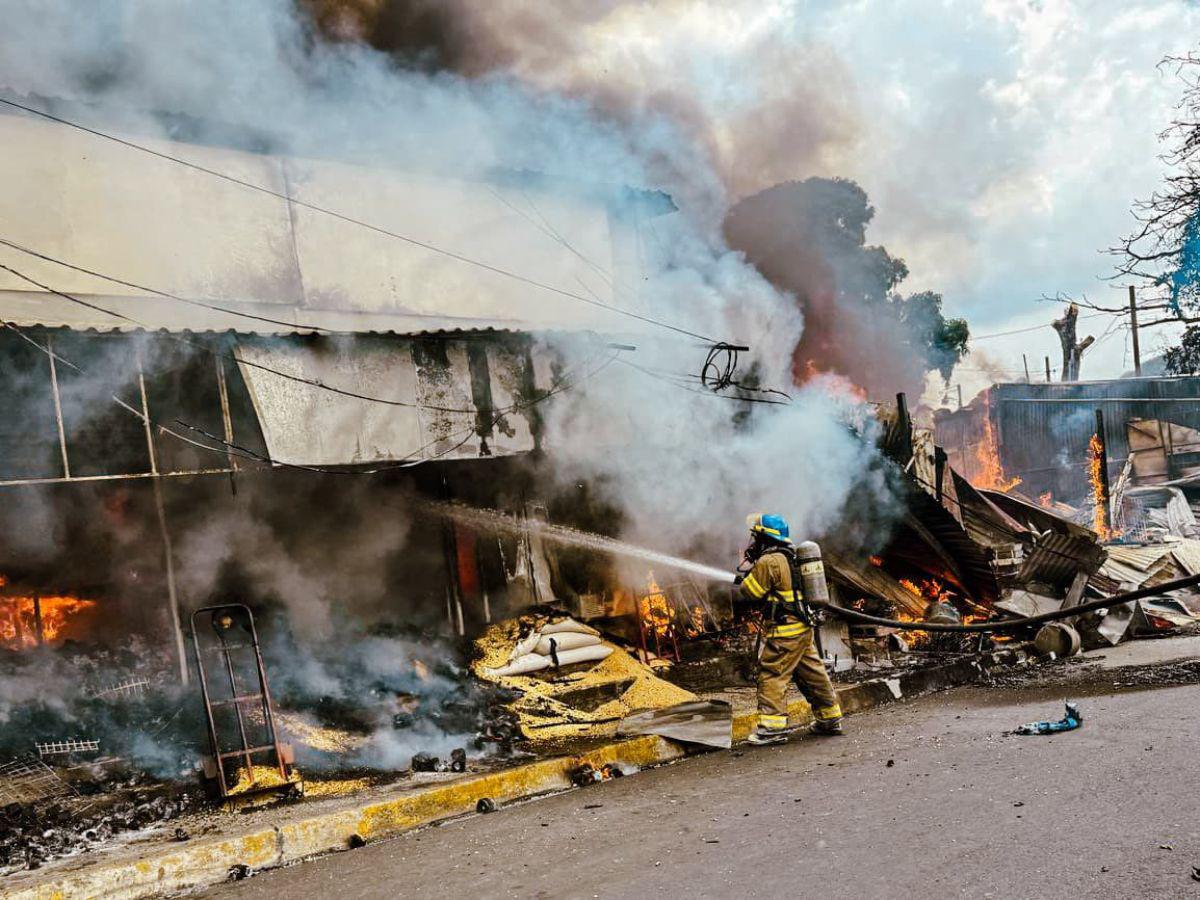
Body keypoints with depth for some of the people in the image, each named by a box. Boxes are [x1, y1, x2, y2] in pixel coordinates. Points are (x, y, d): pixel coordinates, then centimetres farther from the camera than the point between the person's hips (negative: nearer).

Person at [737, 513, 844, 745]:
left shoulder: (768, 562, -15)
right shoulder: (790, 558, 16)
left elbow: (749, 591, -10)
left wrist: (746, 569, 7)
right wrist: (751, 568, 16)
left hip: (784, 631, -10)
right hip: (803, 628, 10)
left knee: (771, 675, -7)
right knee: (812, 674, 16)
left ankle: (772, 726, -10)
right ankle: (829, 719, 24)